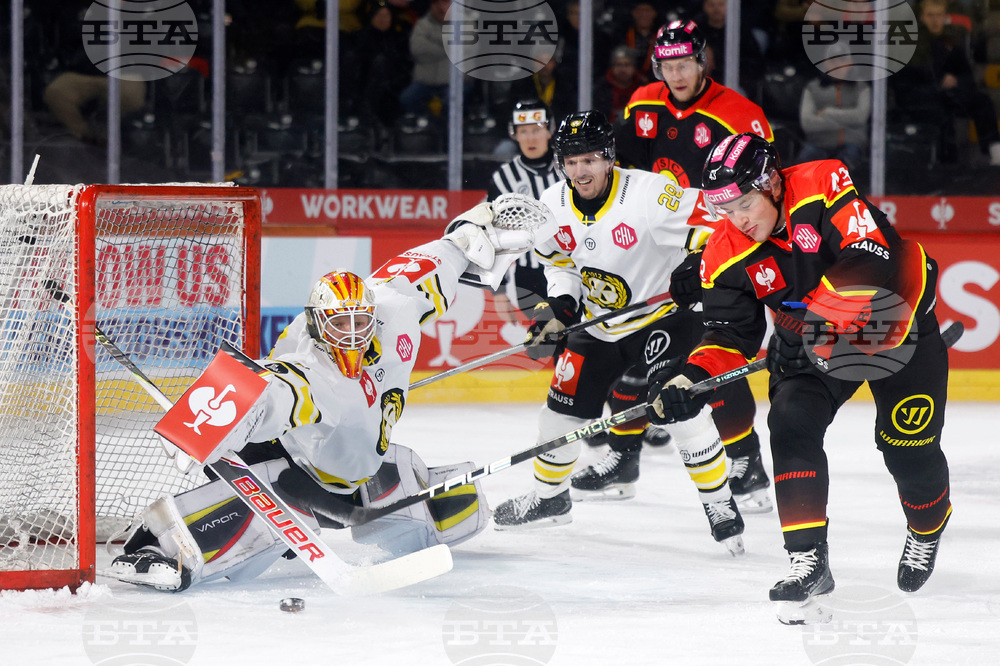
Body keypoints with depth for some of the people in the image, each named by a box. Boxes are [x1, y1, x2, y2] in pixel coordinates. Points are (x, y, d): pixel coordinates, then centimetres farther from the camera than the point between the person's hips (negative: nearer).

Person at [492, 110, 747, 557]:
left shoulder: (650, 194, -26)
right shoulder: (553, 207, -7)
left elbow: (710, 221, -22)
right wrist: (558, 307, -3)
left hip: (664, 315, -6)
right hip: (598, 324, 6)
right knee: (565, 401, 7)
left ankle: (720, 503, -6)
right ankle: (549, 496, 31)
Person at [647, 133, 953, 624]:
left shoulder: (824, 186, -29)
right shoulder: (728, 256, -14)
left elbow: (873, 257, -37)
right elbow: (729, 334, -12)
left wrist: (820, 312, -44)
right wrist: (691, 377, -31)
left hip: (897, 317, -4)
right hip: (812, 343, 4)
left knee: (908, 445, -2)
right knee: (792, 424, -19)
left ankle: (928, 528, 32)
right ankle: (808, 559, -15)